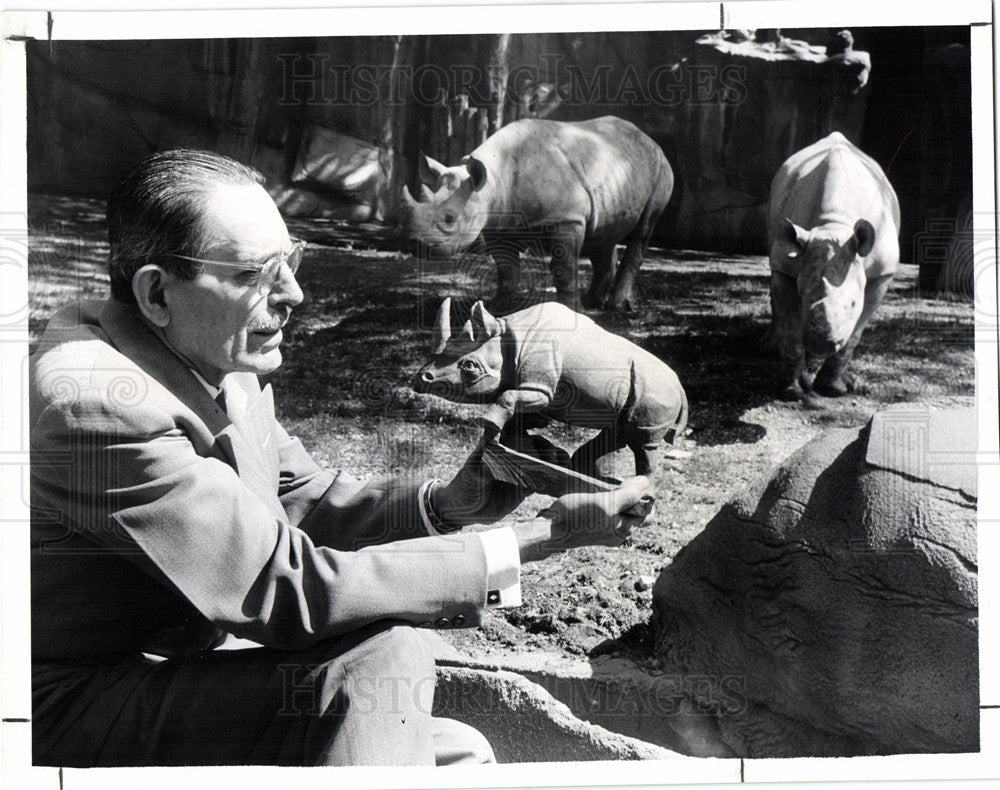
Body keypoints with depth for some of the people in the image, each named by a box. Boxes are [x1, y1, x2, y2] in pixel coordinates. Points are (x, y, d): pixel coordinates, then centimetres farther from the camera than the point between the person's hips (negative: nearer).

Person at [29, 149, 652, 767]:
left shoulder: (222, 362, 1)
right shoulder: (97, 403, -27)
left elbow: (304, 503, 9)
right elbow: (290, 588, -29)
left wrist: (448, 503, -9)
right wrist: (540, 538, -28)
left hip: (177, 679, 8)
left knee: (458, 751, 2)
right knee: (381, 653, -25)